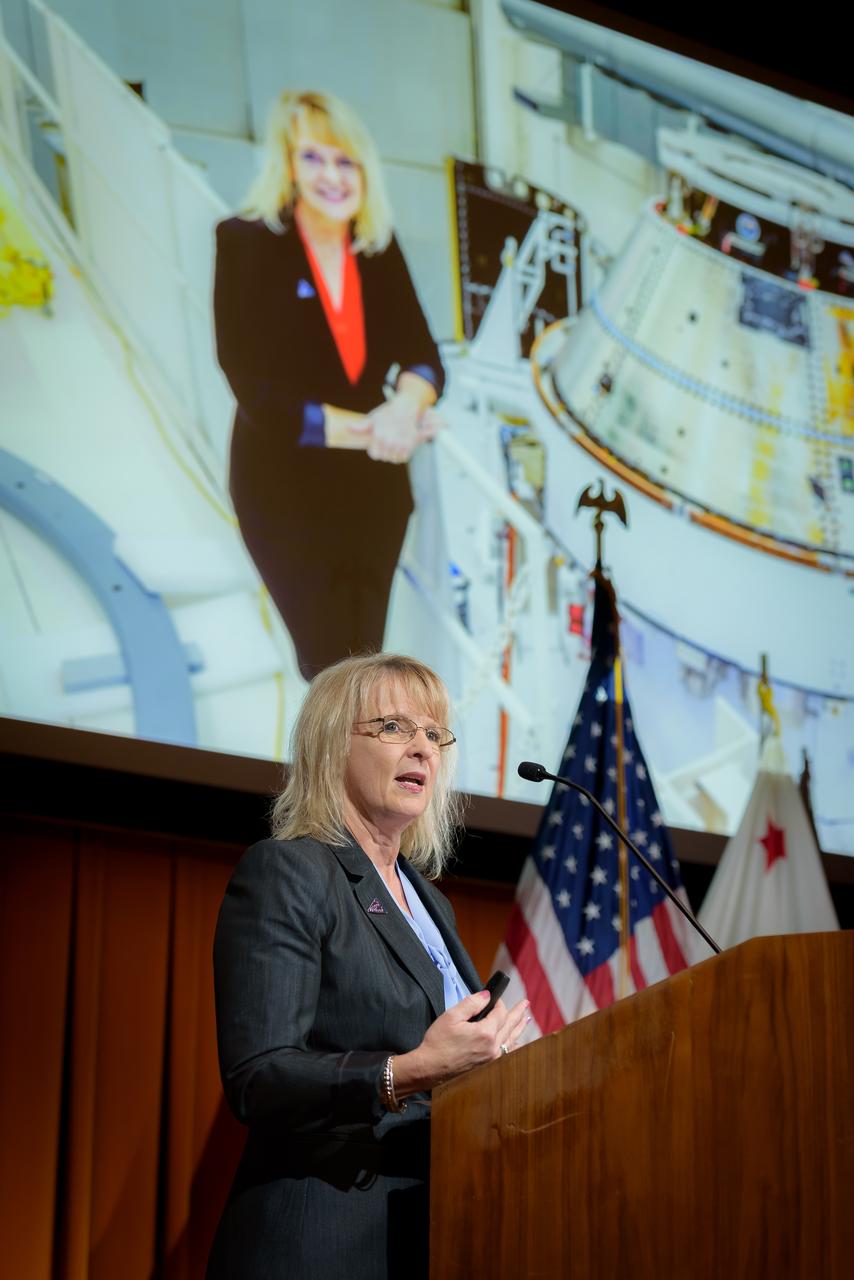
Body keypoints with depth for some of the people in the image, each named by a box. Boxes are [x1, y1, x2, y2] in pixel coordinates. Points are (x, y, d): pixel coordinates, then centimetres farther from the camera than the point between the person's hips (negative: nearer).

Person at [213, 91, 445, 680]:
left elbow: (423, 357, -4)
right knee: (330, 664, 5)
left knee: (367, 650, 16)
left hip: (375, 490, 4)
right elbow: (258, 393, -20)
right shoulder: (247, 244, -16)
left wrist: (405, 406, -29)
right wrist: (369, 430, -26)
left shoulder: (379, 246, -1)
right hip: (287, 494, -4)